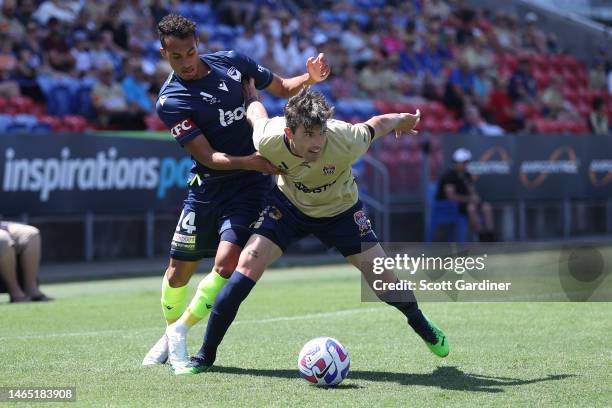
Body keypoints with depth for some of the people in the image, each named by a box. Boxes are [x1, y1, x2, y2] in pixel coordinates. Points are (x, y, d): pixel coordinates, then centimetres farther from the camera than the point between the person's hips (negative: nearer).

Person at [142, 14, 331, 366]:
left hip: (250, 185, 0)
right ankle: (170, 334, 34)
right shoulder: (171, 102, -12)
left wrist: (310, 78, -10)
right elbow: (208, 157, -17)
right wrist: (251, 161, -32)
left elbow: (282, 88, 11)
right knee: (179, 270, 6)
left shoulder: (232, 62, -2)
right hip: (207, 187, 0)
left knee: (226, 264, -17)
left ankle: (181, 330, 5)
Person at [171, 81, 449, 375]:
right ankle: (205, 356, -6)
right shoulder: (268, 139, -34)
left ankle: (421, 324, 32)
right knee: (248, 265, -17)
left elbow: (378, 124, -15)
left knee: (383, 278, -3)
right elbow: (256, 109, -11)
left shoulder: (346, 140, -38)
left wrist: (405, 119, 4)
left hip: (341, 210, 0)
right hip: (288, 204, 0)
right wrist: (251, 91, 11)